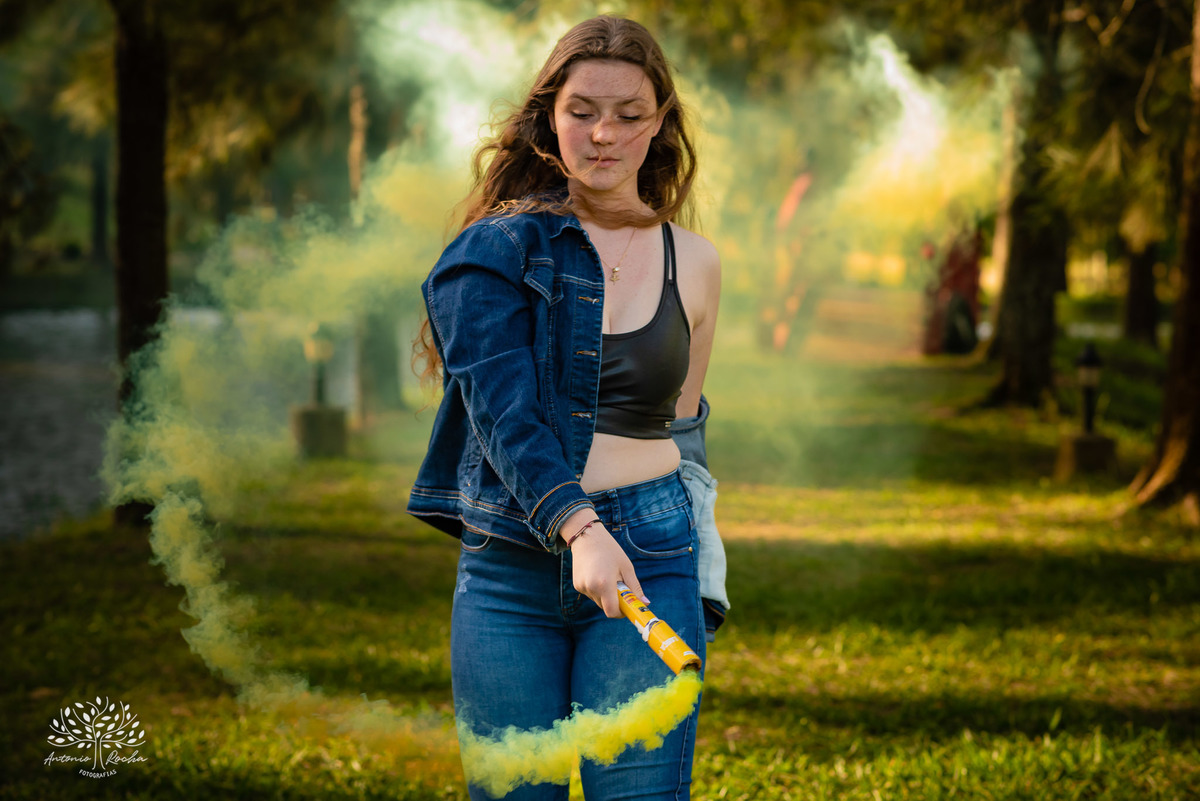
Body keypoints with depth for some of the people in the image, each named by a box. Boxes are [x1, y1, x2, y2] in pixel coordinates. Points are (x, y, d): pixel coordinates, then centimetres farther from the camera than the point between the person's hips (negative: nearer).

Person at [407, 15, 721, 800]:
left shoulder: (693, 263, 11)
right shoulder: (494, 249, 1)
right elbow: (502, 407, -13)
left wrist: (700, 586, 19)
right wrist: (576, 527, -28)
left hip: (649, 557, 1)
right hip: (509, 564, -1)